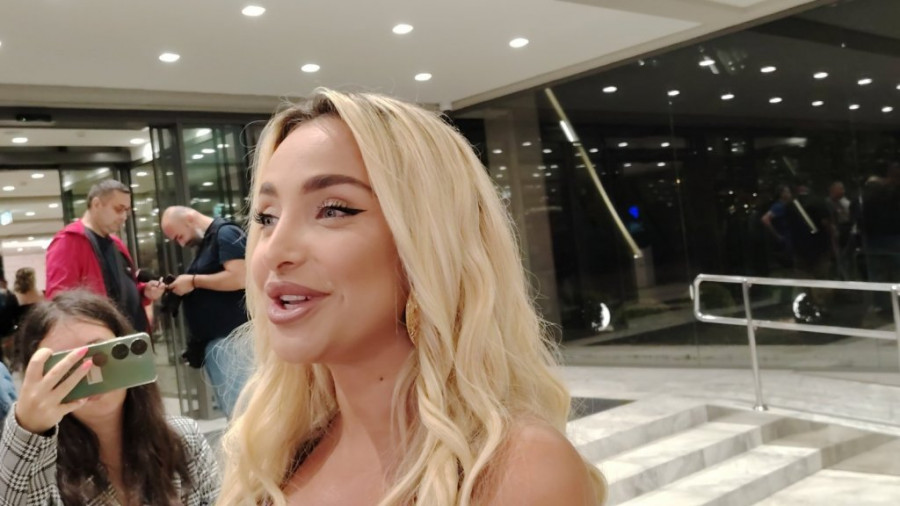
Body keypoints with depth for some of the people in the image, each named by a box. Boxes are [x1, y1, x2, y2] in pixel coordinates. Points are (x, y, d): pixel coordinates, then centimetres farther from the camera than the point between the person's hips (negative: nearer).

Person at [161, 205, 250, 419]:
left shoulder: (225, 234, -9)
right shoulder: (205, 243, 20)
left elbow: (239, 278, -22)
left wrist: (193, 281, -13)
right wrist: (181, 287, 8)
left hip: (232, 337, -10)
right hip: (214, 340, 10)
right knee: (231, 409, 11)